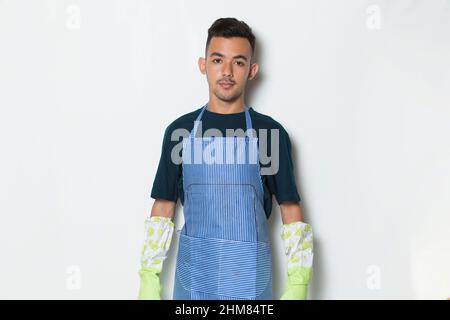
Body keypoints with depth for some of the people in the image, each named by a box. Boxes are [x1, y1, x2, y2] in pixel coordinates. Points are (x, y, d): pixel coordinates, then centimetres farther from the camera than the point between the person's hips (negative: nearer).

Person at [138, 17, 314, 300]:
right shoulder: (180, 130, 1)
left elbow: (291, 211, -1)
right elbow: (163, 208, 4)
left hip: (250, 279, -1)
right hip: (192, 277, 1)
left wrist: (298, 285, -4)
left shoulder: (271, 132, -3)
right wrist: (149, 279, 2)